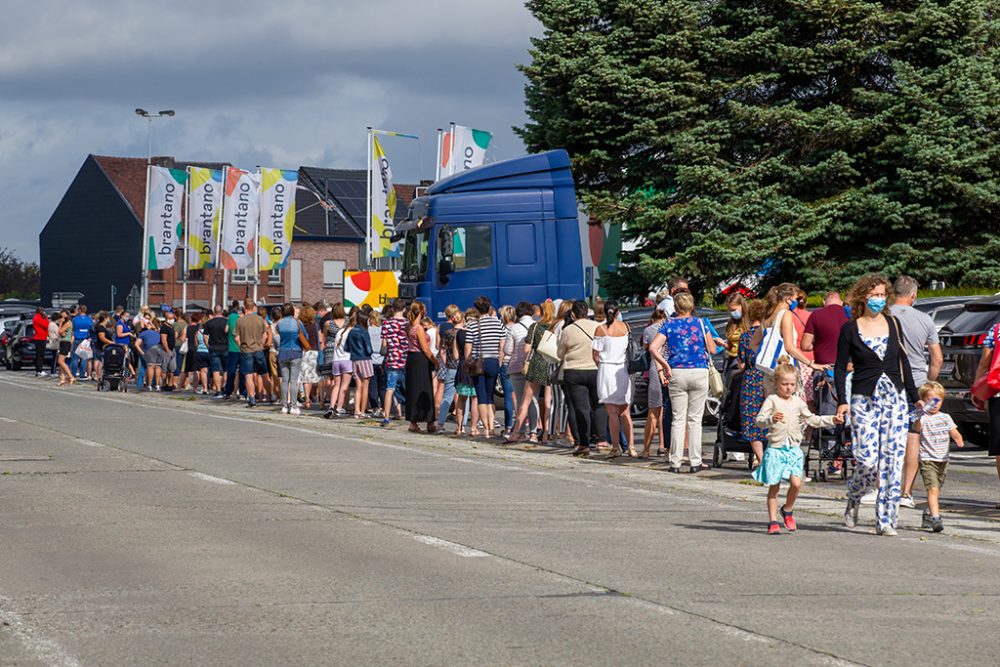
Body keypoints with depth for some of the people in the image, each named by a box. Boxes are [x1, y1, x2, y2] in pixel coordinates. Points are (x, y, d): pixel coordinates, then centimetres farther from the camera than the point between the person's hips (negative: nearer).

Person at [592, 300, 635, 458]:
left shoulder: (601, 329, -9)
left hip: (607, 369, -3)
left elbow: (596, 356, -7)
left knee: (612, 412, -1)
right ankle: (631, 447, 8)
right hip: (623, 370, 3)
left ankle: (616, 447, -3)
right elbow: (631, 349, 6)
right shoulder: (625, 327, 1)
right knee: (625, 412, 11)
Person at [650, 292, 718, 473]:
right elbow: (712, 350, 7)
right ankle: (695, 462, 5)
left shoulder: (669, 325, 3)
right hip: (699, 372, 0)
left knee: (678, 419, 4)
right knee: (695, 419, 6)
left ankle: (675, 462, 1)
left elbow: (653, 347, -9)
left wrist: (665, 366, -2)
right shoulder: (700, 323, 3)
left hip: (677, 374, 0)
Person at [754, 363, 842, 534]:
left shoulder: (798, 402, 12)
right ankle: (773, 521, 8)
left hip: (793, 449, 3)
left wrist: (831, 420, 12)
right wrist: (772, 419, -32)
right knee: (774, 486, -1)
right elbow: (759, 420, -12)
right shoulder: (772, 400, -3)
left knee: (796, 482, -12)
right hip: (775, 448, -3)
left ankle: (787, 510, 15)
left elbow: (811, 419, 20)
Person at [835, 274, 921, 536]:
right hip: (864, 400, -3)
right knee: (868, 461, -10)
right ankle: (853, 500, 20)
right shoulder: (850, 330, 0)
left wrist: (915, 397, 14)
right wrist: (842, 401, -8)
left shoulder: (893, 324, 9)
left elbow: (903, 362, 16)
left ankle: (885, 520, 2)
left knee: (892, 461, -3)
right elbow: (840, 367, 2)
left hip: (895, 398, 3)